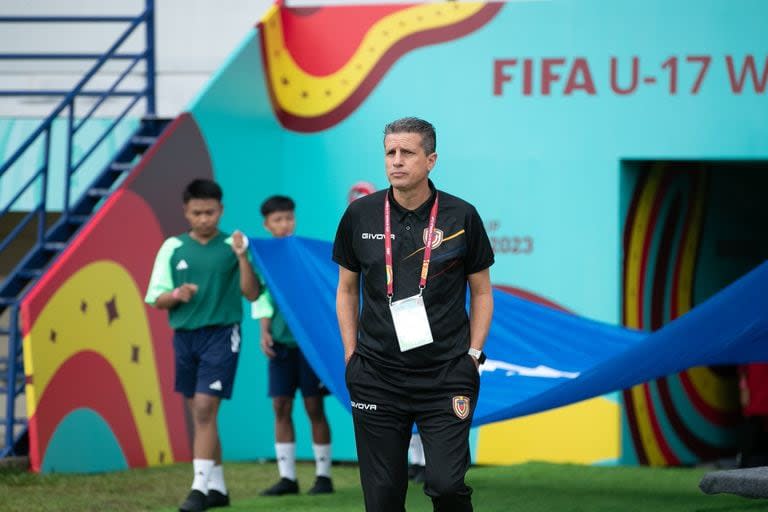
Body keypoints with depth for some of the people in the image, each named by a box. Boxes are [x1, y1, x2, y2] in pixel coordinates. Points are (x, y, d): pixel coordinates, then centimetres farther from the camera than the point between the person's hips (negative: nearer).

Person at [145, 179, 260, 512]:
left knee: (205, 410, -14)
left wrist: (242, 257, -21)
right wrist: (176, 295, -15)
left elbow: (252, 294, -7)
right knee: (199, 415, 11)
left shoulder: (233, 245, -3)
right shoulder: (172, 248, 5)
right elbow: (157, 299, 7)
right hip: (184, 335, 5)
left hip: (221, 334, -5)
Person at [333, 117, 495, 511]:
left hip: (445, 375, -2)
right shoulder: (360, 215, 4)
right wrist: (352, 356, 7)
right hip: (377, 376, 2)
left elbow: (481, 292, 9)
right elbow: (346, 289, 14)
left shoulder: (461, 216, 0)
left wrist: (472, 356, 0)